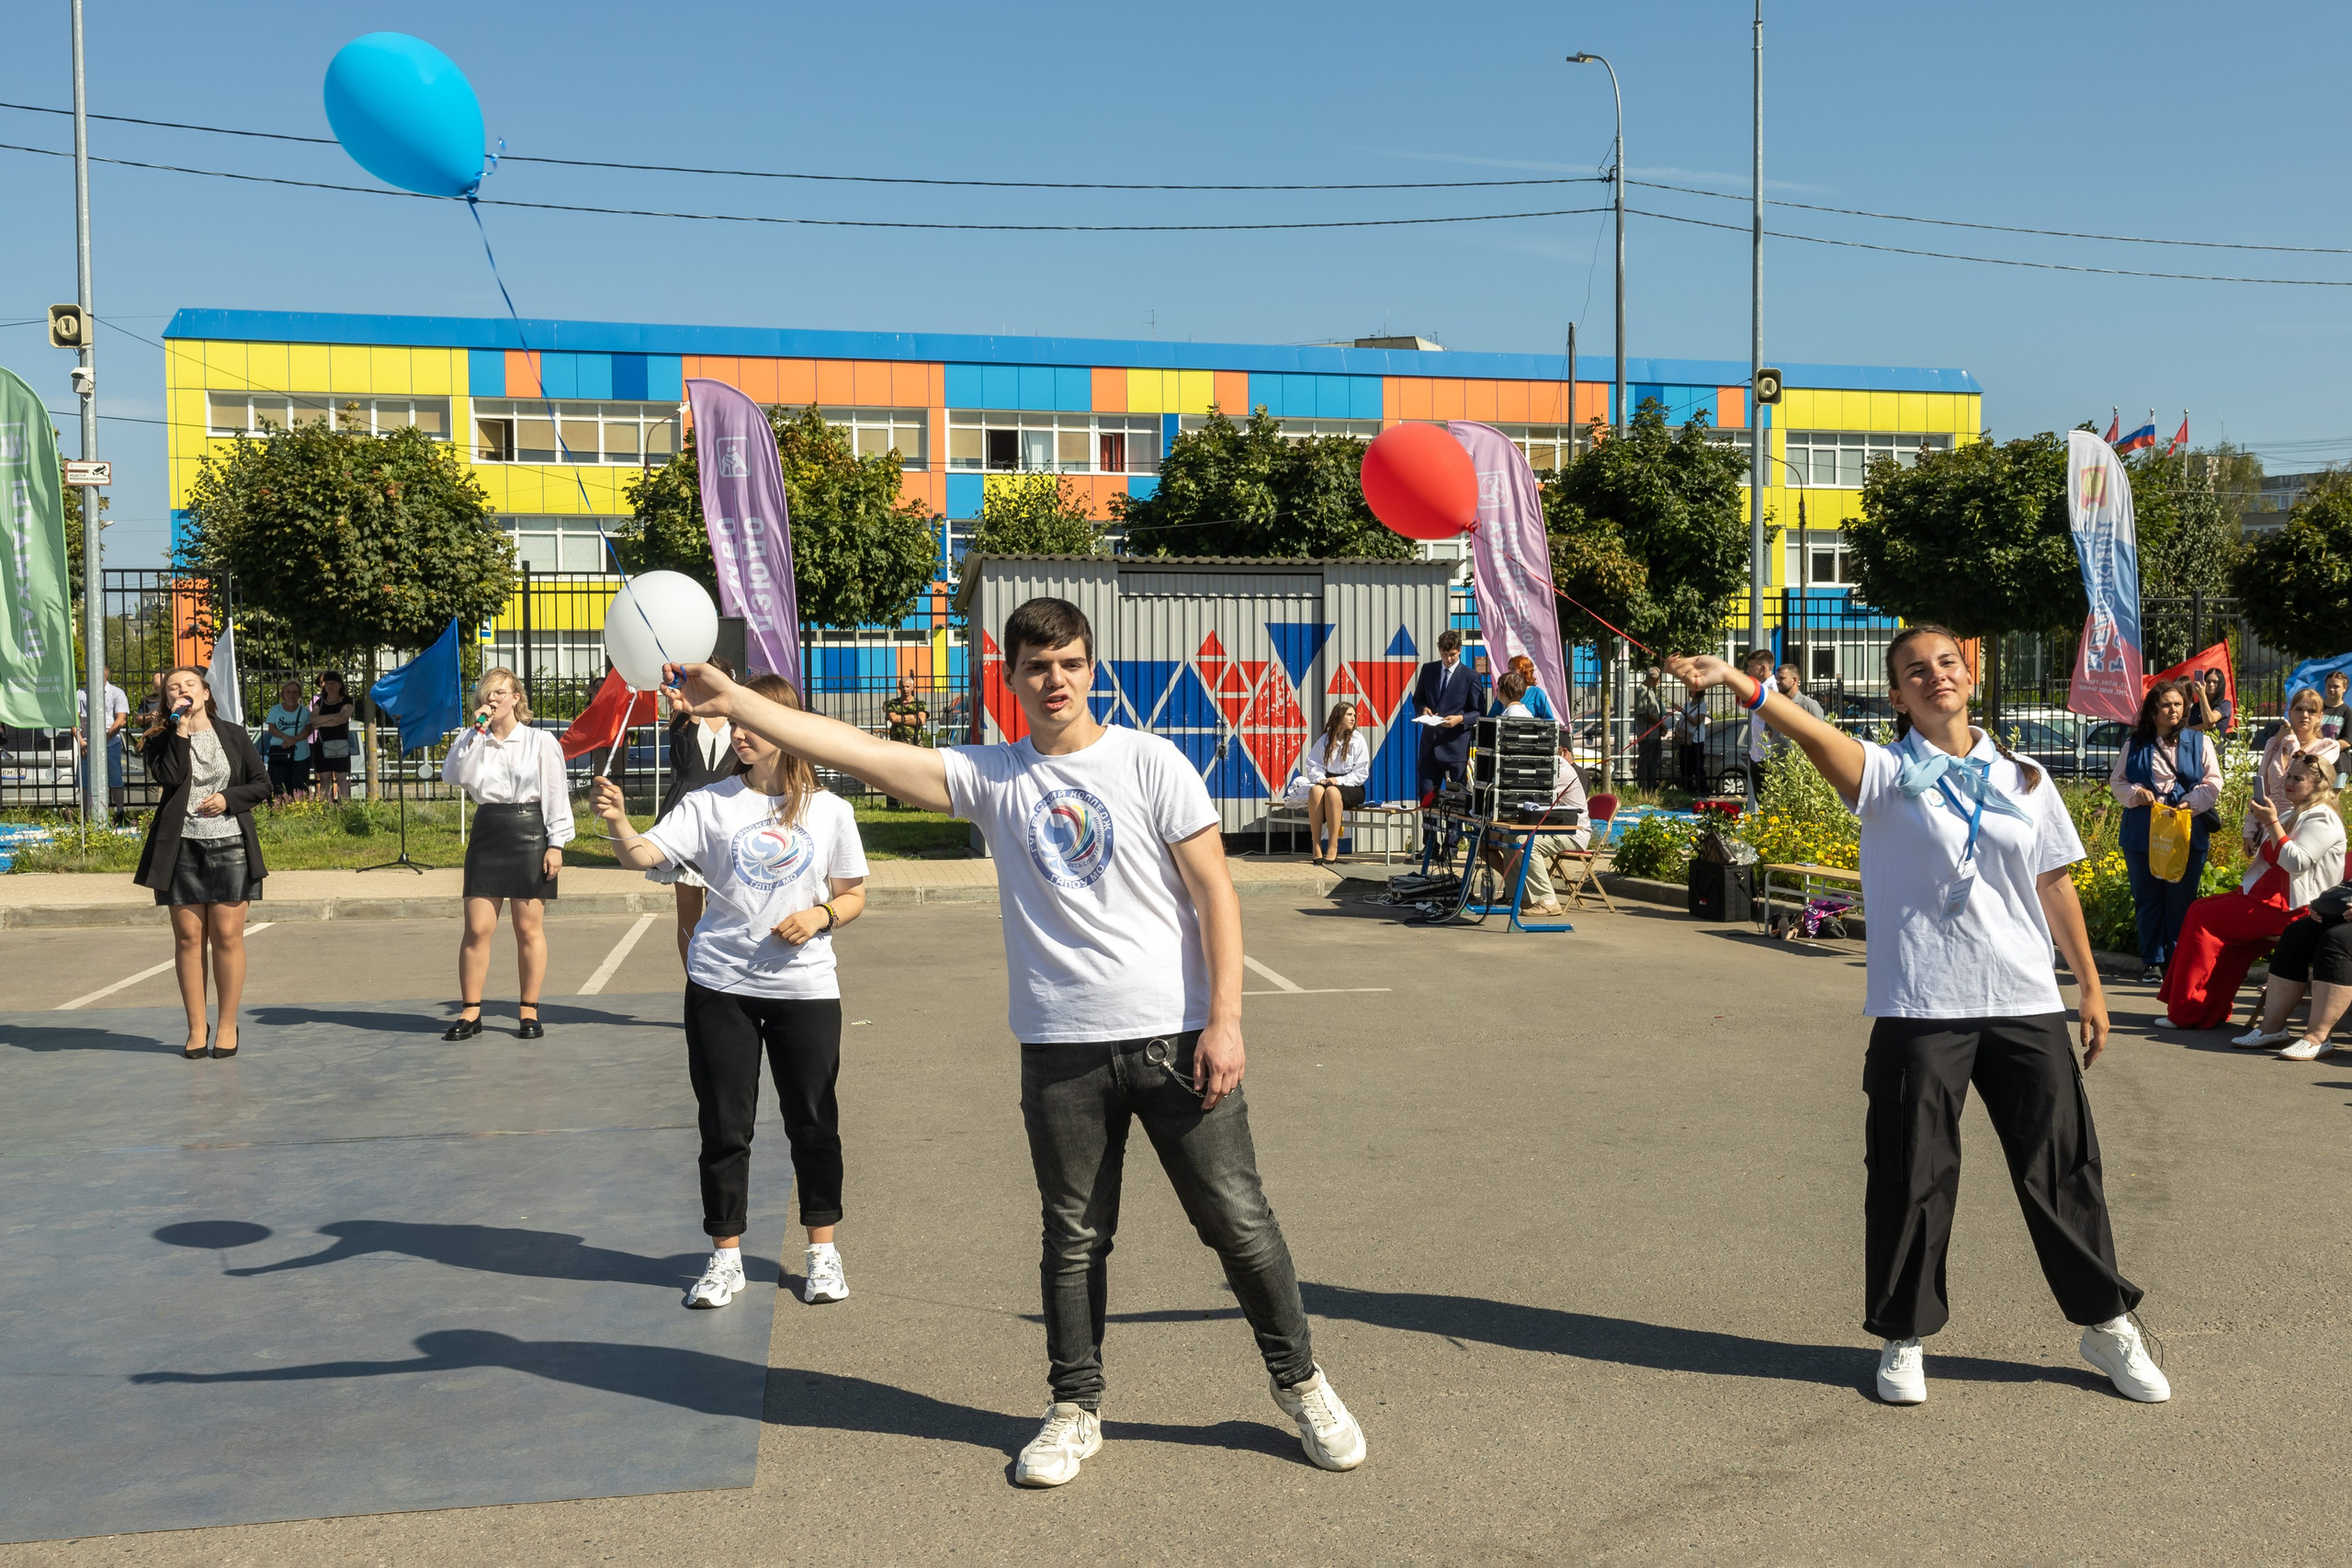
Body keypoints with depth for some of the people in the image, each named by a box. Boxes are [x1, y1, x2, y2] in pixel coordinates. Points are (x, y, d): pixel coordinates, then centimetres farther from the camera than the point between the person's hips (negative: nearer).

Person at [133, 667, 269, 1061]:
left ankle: (228, 1026, 7)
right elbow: (169, 777, -12)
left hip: (229, 846, 0)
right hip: (182, 848, 0)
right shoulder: (161, 740, 7)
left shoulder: (233, 735, 8)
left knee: (227, 936, -2)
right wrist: (181, 731, -12)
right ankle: (196, 1028, 10)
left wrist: (228, 798, -7)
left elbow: (262, 784, 10)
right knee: (188, 938, 2)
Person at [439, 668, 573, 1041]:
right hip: (487, 835, 3)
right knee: (477, 928, 1)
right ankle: (470, 1011, 10)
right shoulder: (471, 740, 10)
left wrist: (555, 844, -6)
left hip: (529, 833, -3)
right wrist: (477, 731, -11)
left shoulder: (541, 741, 2)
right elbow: (454, 776, -9)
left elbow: (556, 796, 0)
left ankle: (529, 1010, 11)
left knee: (529, 928, 1)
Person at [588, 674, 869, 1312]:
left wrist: (822, 915, -12)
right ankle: (725, 1258, 22)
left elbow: (854, 895, 8)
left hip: (805, 988, 0)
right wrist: (618, 823, -34)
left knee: (814, 1123, 9)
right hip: (720, 986, 0)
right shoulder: (709, 803, -1)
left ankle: (823, 1251, 26)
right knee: (724, 1126, 7)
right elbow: (645, 854, -14)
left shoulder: (828, 809, 1)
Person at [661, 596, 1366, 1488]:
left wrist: (1224, 1021, -10)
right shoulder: (993, 778, 4)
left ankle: (1301, 1383, 26)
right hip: (1060, 1047, 2)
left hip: (1176, 1036, -2)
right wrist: (732, 701, -7)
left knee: (1238, 1222, 6)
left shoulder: (1149, 762, -2)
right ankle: (1075, 1410, 29)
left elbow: (1214, 892, -3)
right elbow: (858, 752, -1)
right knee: (1074, 1239, 12)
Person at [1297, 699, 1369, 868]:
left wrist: (1339, 780, -16)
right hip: (1327, 781, 2)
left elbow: (1361, 773, -5)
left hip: (1351, 787, -2)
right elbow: (1312, 763, 6)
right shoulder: (1325, 739, 10)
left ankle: (1333, 848, -38)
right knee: (1316, 790, -34)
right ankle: (1316, 846, -37)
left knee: (1332, 791, -37)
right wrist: (1320, 778, -13)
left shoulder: (1358, 740, 2)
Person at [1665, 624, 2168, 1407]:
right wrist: (1735, 682, -40)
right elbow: (1816, 734, -22)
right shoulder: (1889, 775, -2)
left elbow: (2056, 886, 16)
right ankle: (1904, 1337, 20)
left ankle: (2106, 1322, 31)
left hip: (2026, 1004, 3)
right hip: (1921, 1010, -3)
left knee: (2061, 1165, 11)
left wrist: (2090, 986, 16)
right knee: (1912, 1175, 2)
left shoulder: (2024, 781, 10)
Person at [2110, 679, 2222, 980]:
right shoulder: (2134, 743, 8)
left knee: (2181, 901, 0)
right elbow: (2117, 781, 11)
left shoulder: (2198, 742, 7)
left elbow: (2213, 782, 3)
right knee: (2147, 900, 4)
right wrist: (2136, 793, -10)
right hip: (2142, 834, 1)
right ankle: (2153, 961, 13)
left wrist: (2190, 803, -13)